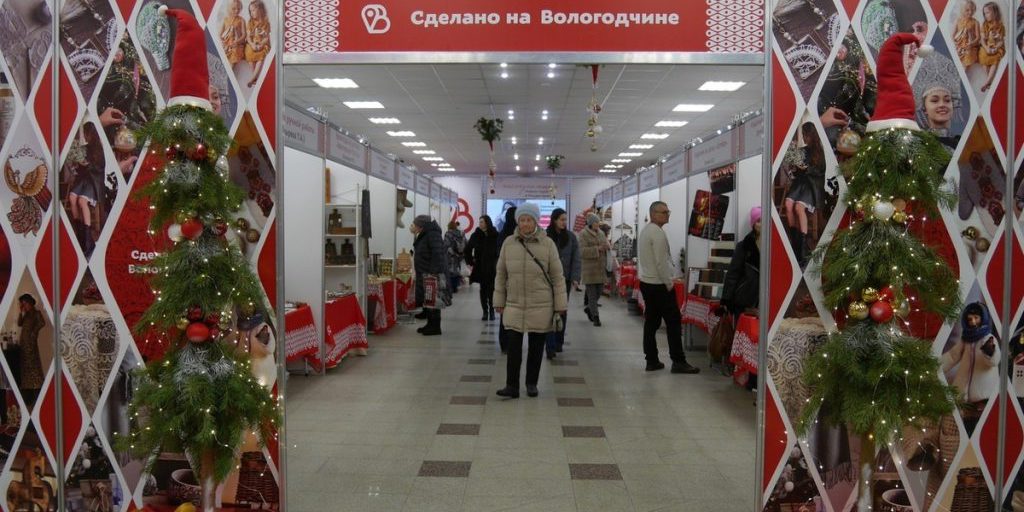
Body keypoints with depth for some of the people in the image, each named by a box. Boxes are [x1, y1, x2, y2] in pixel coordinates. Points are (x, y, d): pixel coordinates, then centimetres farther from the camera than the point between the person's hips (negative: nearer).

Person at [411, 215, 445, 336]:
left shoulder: (432, 235, -16)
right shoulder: (422, 235, 16)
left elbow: (437, 254, -23)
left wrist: (433, 272, -25)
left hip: (432, 274, -10)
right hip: (423, 274, 10)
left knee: (433, 300, -6)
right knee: (425, 300, 13)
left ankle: (435, 327, -1)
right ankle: (430, 324, 21)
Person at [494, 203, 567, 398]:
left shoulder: (547, 244, -5)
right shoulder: (509, 243, 0)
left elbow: (557, 276, -2)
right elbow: (501, 274, 8)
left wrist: (559, 306, -3)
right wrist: (499, 301, 7)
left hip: (540, 307, -1)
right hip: (514, 305, 1)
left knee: (536, 348, 10)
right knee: (513, 347, -2)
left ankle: (531, 384, 25)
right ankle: (511, 386, 7)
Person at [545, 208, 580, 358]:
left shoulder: (571, 237, 2)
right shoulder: (545, 236, -4)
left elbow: (576, 259, 0)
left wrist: (575, 278, -8)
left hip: (565, 279, 3)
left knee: (562, 311, 11)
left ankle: (559, 343, 24)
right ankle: (551, 347, -6)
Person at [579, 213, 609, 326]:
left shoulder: (601, 233, 13)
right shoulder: (583, 234, -8)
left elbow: (606, 246, 23)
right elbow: (582, 251, -18)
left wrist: (608, 246, -3)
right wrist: (598, 248, -25)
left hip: (601, 269, 7)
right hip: (589, 270, -6)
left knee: (599, 292, 12)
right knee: (592, 294, -3)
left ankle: (589, 308, 36)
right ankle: (595, 317, 2)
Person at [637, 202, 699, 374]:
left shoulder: (645, 231, 14)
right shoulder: (657, 233, -16)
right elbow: (661, 262, -21)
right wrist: (669, 284, -12)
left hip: (646, 282, 9)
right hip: (660, 285, -9)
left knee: (651, 322, 9)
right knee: (673, 322, -4)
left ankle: (652, 361, 11)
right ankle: (678, 361, -2)